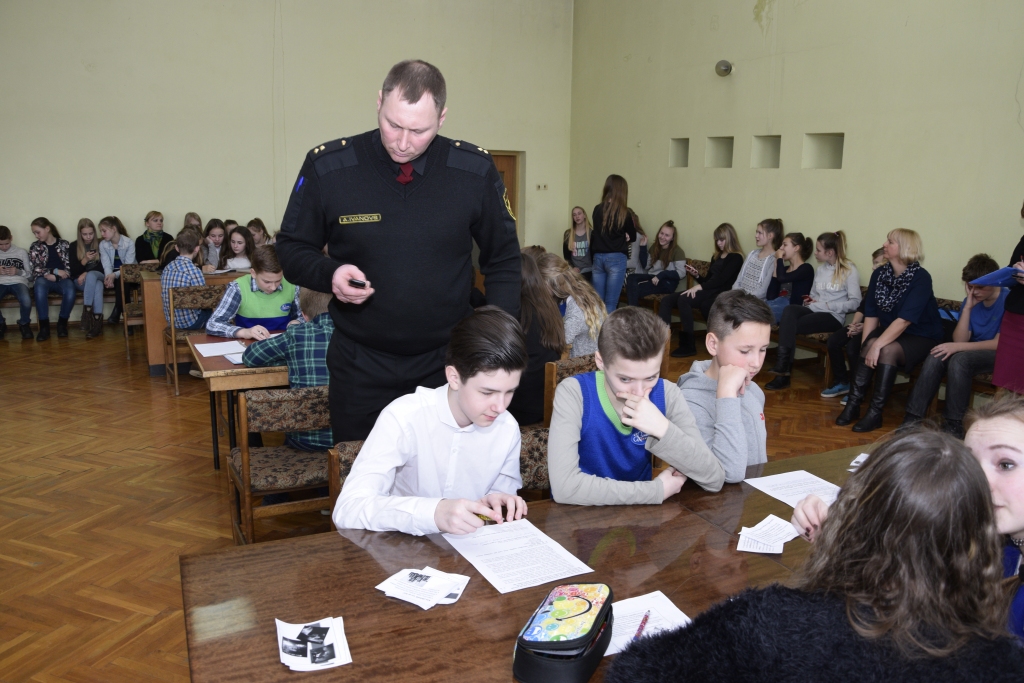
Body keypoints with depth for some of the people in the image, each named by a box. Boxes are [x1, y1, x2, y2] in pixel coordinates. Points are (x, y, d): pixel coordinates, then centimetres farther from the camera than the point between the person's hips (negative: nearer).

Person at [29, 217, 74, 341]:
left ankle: (62, 323, -14)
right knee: (39, 285, -38)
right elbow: (36, 269, 3)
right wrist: (55, 271, -12)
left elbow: (69, 266, 5)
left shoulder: (64, 244, 11)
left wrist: (55, 276, -11)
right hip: (45, 279, 1)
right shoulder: (35, 247, 12)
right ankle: (44, 326, -32)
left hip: (62, 279, 0)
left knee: (70, 290, -37)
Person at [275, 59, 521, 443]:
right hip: (360, 368, 0)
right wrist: (330, 273, -17)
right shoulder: (326, 166, -8)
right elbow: (292, 249, 4)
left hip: (449, 364, 1)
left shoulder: (475, 171, -6)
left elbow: (503, 261, 5)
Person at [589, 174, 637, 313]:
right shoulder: (624, 212, -6)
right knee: (610, 303, -1)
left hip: (598, 258, 4)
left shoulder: (597, 210, 4)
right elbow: (632, 237, 6)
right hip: (616, 259, -4)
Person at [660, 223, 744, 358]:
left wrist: (699, 286, -23)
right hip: (707, 292, 8)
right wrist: (696, 275, 2)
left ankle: (688, 346, -29)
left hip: (719, 294, -8)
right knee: (666, 300, -12)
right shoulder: (716, 257, 24)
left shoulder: (735, 258, -1)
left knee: (684, 300, -33)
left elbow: (722, 280, -15)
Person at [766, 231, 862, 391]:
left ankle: (783, 371, -23)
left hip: (833, 316, -6)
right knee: (789, 310, -30)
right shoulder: (820, 269, 21)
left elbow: (855, 302, -9)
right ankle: (782, 367, -39)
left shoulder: (849, 271, -2)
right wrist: (809, 300, 3)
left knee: (789, 325, -28)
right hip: (814, 311, 6)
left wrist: (827, 305, -13)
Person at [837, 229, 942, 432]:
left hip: (921, 336, -4)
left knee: (888, 350, -31)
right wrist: (866, 344, -14)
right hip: (890, 331, 5)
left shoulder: (921, 278, -19)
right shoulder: (879, 274, -2)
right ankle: (853, 403, -22)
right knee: (870, 344, -26)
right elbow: (871, 314, -3)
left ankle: (875, 413, -26)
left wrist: (878, 345, -33)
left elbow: (905, 320, -28)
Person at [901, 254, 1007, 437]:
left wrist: (958, 347, -22)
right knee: (935, 358, -24)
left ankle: (953, 426, -29)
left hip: (1000, 354, -5)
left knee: (959, 359, -34)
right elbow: (960, 340, -3)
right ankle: (912, 420, -29)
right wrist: (968, 307, -11)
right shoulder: (971, 302, 7)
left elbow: (999, 343, -17)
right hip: (973, 352, 5)